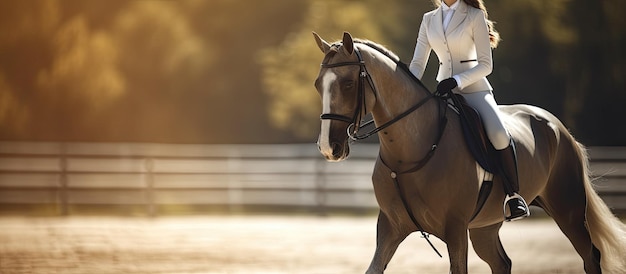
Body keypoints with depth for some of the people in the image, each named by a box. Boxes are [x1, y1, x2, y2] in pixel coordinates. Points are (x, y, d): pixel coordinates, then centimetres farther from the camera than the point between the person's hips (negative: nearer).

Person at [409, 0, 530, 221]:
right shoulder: (429, 20, 10)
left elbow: (485, 64, -7)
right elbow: (418, 63, 9)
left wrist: (457, 81, -22)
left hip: (474, 88, -5)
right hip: (444, 91, 5)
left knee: (498, 134, -29)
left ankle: (513, 196, -18)